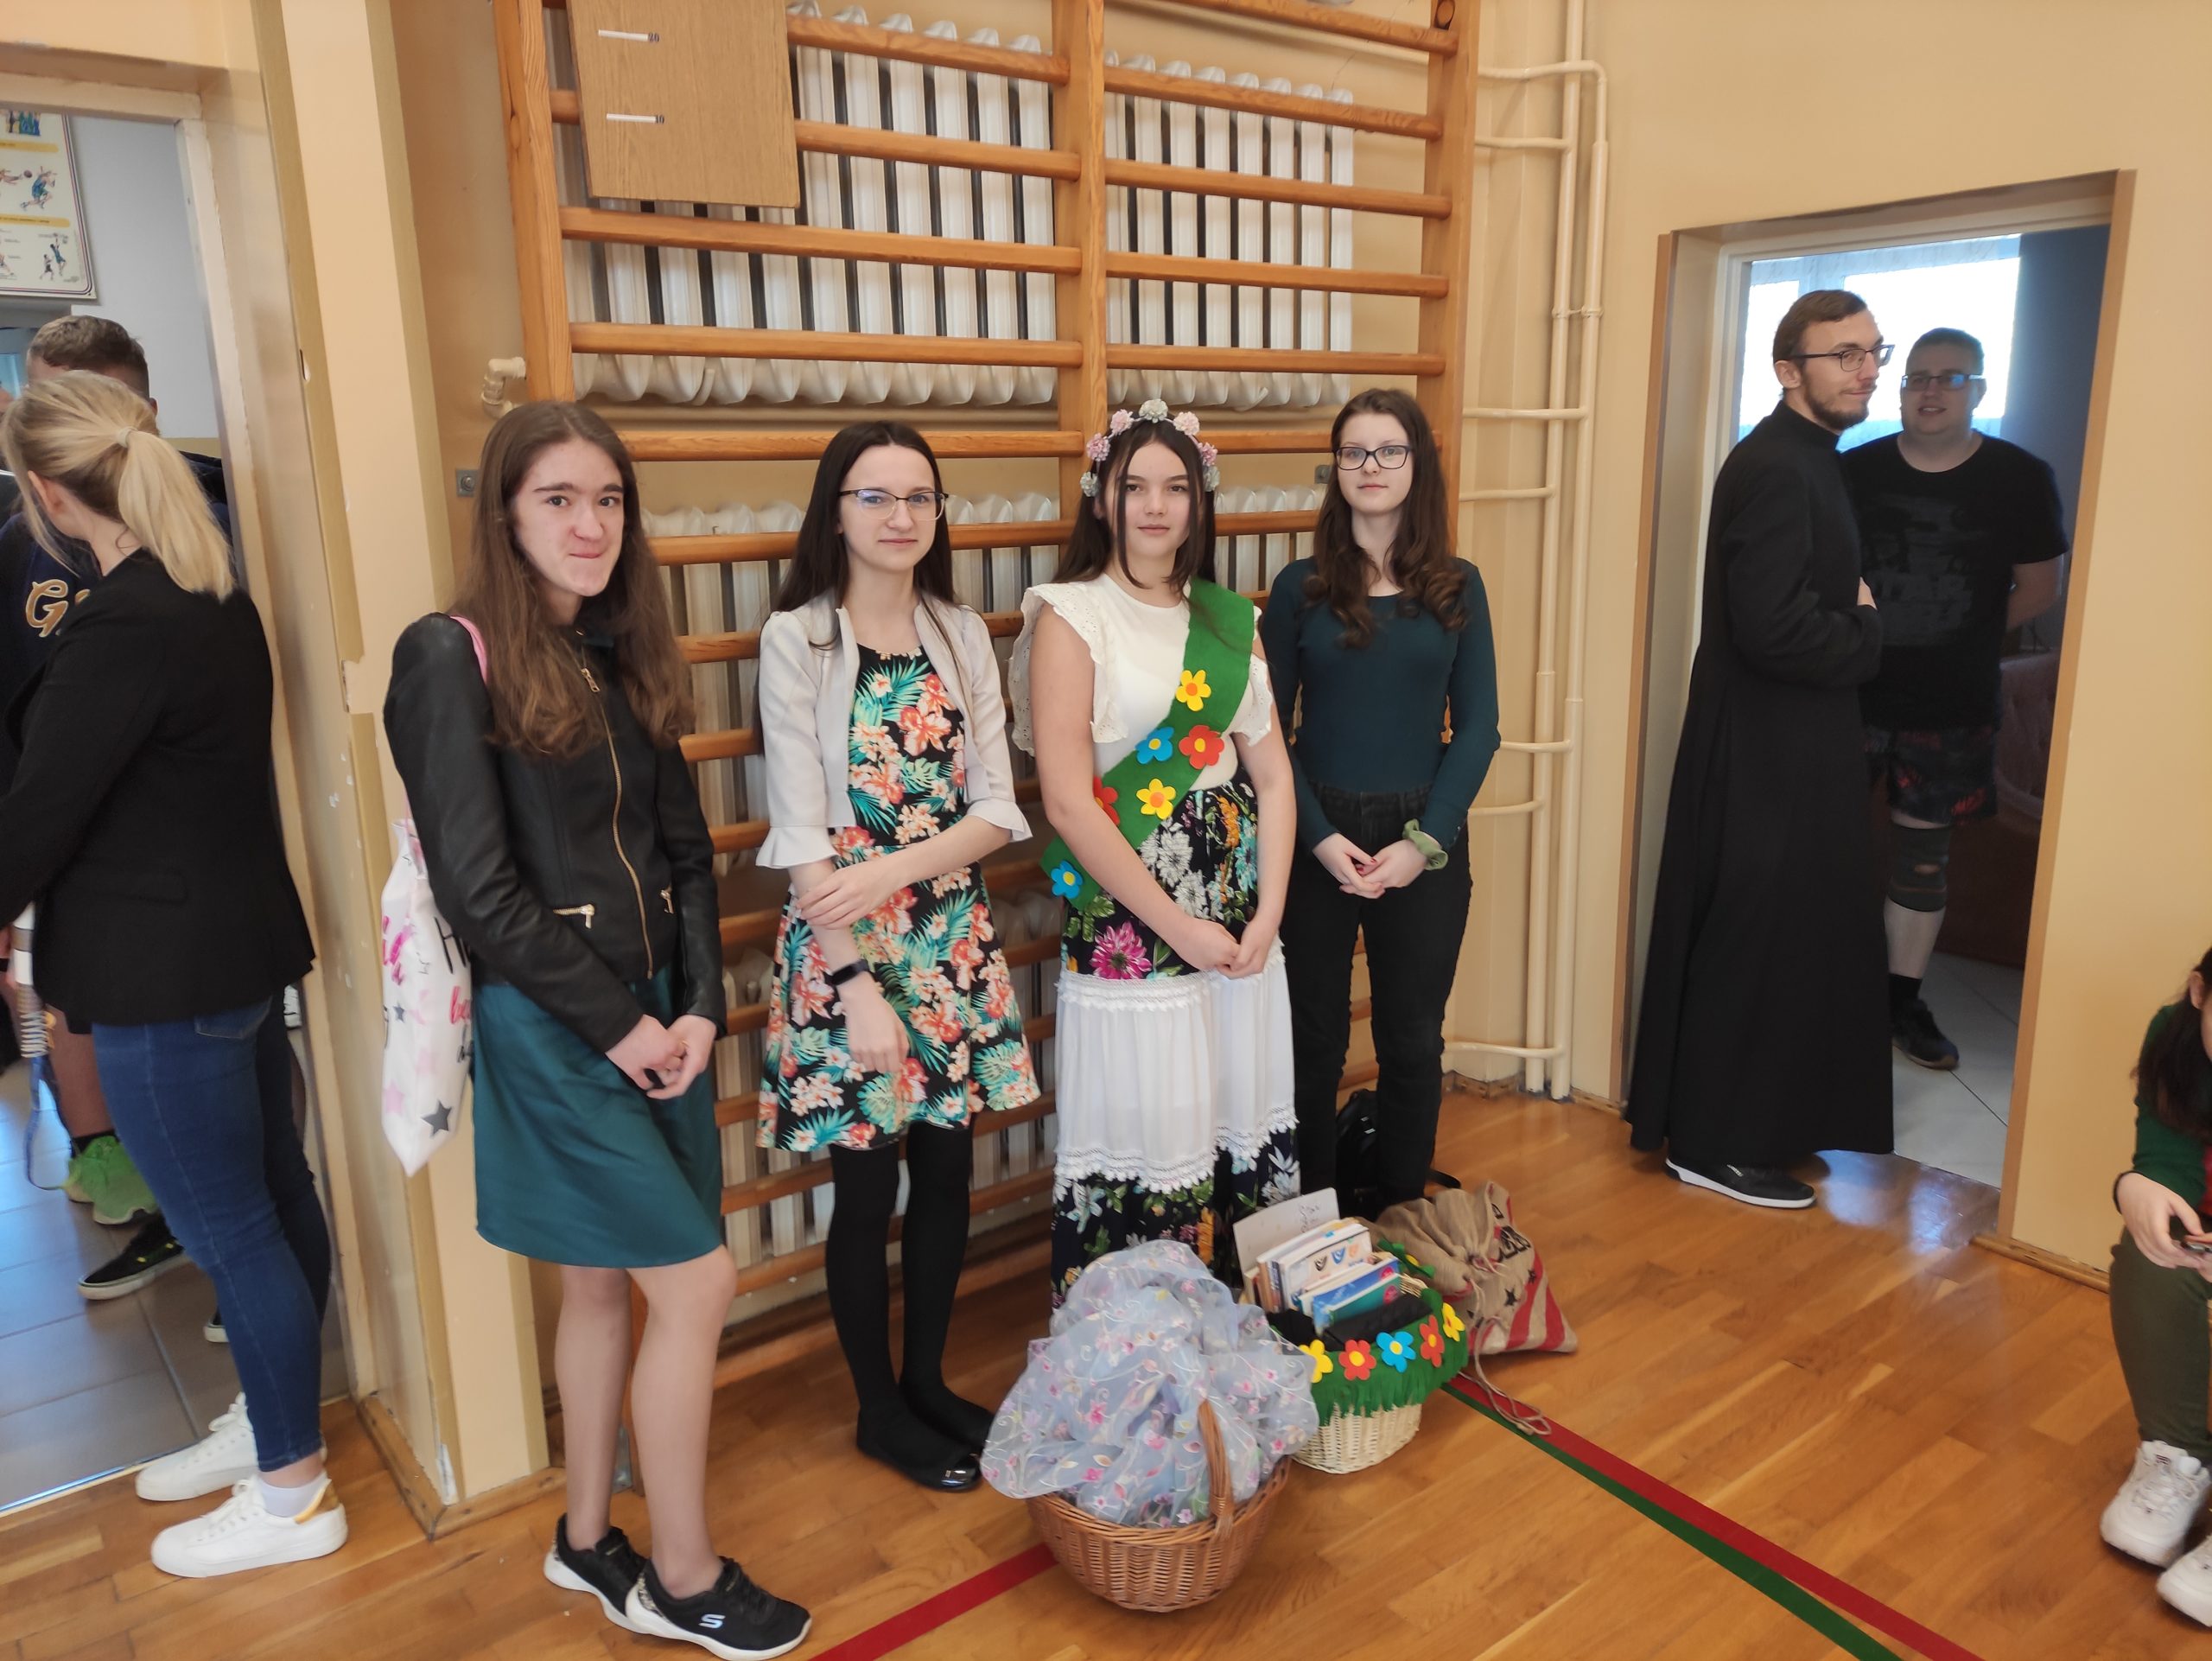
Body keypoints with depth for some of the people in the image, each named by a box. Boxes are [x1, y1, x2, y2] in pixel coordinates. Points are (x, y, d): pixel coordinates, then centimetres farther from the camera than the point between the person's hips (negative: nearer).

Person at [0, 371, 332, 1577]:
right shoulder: (212, 596, 8)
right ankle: (276, 1423, 37)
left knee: (229, 1229, 2)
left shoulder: (121, 628, -22)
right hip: (239, 943, 10)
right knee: (270, 1196, 19)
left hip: (165, 976, -10)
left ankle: (290, 1497, 18)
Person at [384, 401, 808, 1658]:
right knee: (697, 1281, -3)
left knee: (607, 1284, 16)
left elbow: (687, 852, 8)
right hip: (551, 1022, -6)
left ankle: (590, 1541, 35)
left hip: (660, 1012, 6)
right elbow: (477, 886, -16)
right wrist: (615, 1028, -12)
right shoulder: (453, 656, -11)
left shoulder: (626, 656, 9)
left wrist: (700, 1008, -3)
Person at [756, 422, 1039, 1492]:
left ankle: (930, 1383, 34)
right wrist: (858, 985, -16)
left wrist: (895, 869, -17)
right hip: (843, 943, -4)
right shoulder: (796, 639, -8)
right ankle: (880, 1411, 28)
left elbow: (997, 808, 0)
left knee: (947, 1172, 13)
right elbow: (801, 831, -13)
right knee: (868, 1185, 8)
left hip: (951, 937, 5)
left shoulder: (961, 635, 5)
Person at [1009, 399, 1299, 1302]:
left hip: (1241, 913, 5)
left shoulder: (1230, 619, 10)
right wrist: (1182, 927, -14)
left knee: (1248, 1130, 12)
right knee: (1146, 1142, 2)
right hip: (1127, 919, -5)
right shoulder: (1069, 615, -5)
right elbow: (1067, 801, -13)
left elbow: (1273, 776, 8)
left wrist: (1265, 916, -5)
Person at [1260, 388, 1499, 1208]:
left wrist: (1422, 841, -10)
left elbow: (1477, 728, 1)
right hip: (1317, 839, -1)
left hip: (1425, 844, 1)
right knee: (1313, 1039, 7)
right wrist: (1320, 837, -12)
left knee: (1412, 1042, 11)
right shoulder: (1300, 587, 1)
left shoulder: (1458, 587, 3)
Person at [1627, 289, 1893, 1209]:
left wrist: (1855, 621, -3)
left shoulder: (1807, 460, 14)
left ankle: (1761, 1120, 33)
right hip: (1766, 758, -10)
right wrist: (1867, 633, -10)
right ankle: (1716, 1145, 14)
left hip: (1789, 751, 10)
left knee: (1787, 943, 19)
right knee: (1754, 949, 0)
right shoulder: (1774, 468, -19)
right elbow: (1774, 630, -27)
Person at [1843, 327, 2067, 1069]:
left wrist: (1962, 643, 3)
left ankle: (1902, 997, 24)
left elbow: (2038, 588, 4)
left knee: (1922, 851, 10)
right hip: (1850, 693, 0)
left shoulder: (2021, 478, -3)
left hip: (1951, 706, 0)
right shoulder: (1854, 470, -3)